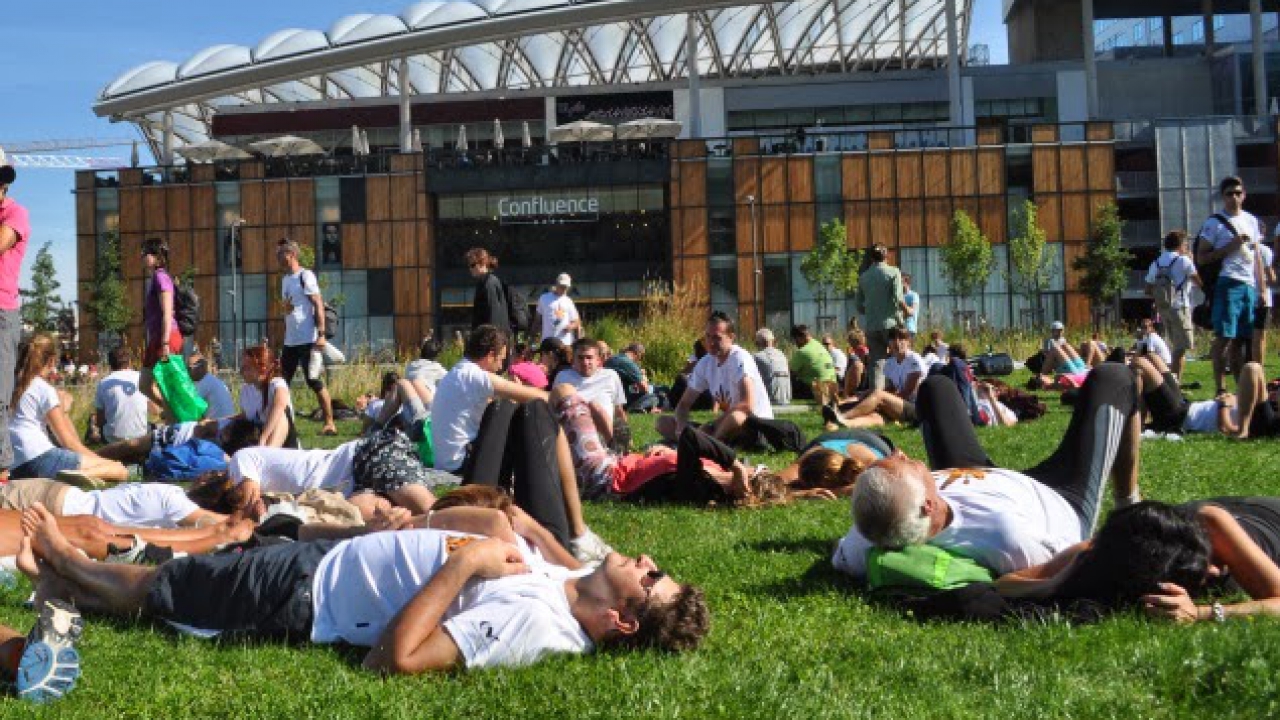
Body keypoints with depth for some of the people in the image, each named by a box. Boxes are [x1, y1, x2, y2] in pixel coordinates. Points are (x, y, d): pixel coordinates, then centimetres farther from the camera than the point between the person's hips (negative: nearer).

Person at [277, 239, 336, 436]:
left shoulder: (305, 276, -8)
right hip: (289, 341, 8)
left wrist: (321, 334, -19)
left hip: (307, 340, -8)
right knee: (283, 382, 8)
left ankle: (329, 423, 1)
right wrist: (284, 336, 12)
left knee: (314, 382, -6)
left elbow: (318, 305, -13)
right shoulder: (285, 279, 16)